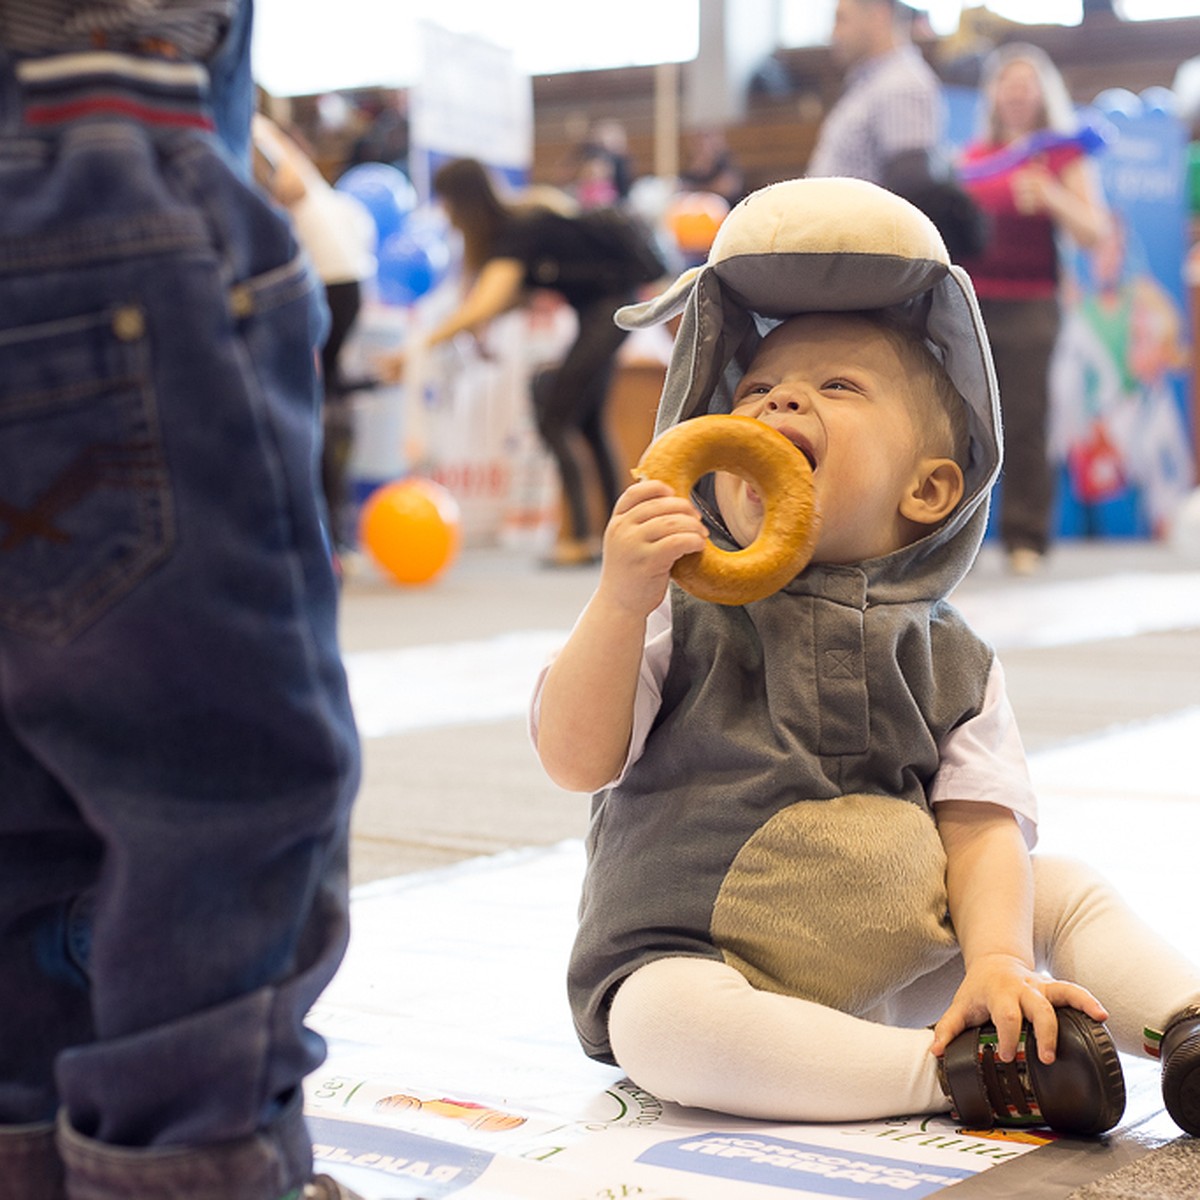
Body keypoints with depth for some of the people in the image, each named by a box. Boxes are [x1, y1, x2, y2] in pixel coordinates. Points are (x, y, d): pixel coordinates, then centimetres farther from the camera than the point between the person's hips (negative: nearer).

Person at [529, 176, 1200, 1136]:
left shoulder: (947, 659, 2)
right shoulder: (678, 614, -5)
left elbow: (983, 828, -6)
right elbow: (575, 761, -13)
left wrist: (996, 961, -26)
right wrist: (620, 601, -27)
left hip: (899, 972, 3)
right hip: (693, 960, -3)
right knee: (661, 1020, -36)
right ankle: (961, 1071, -33)